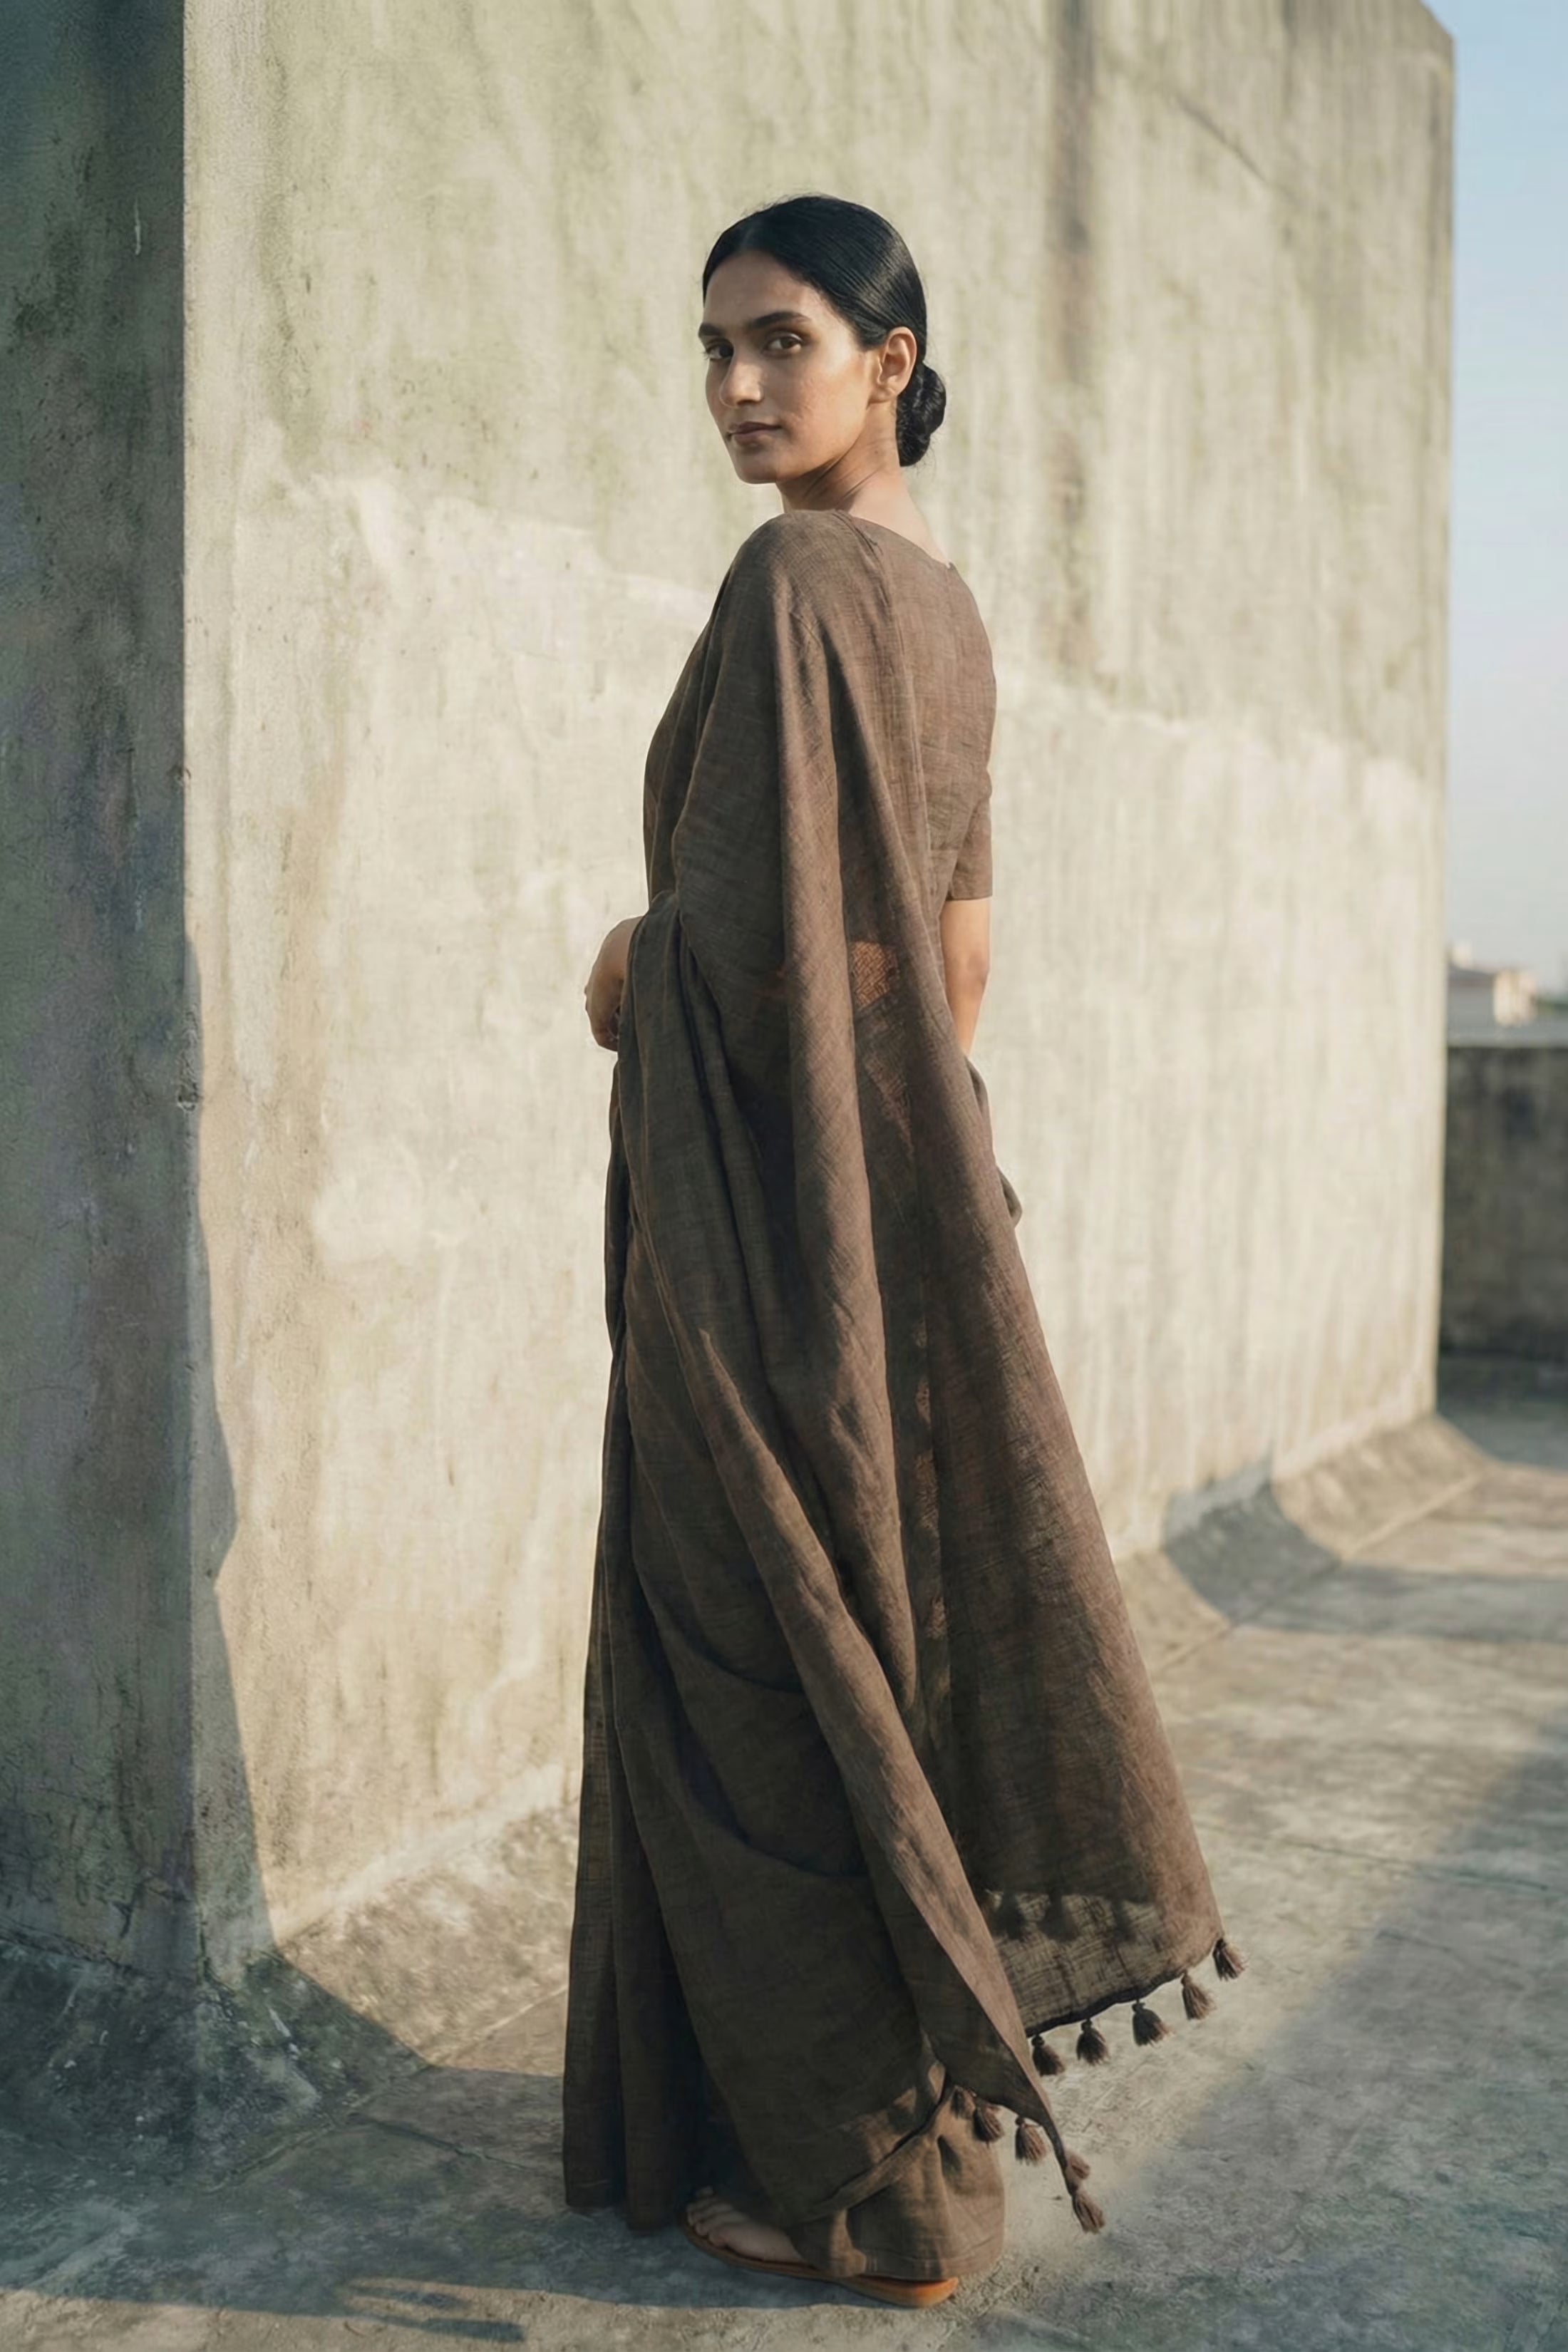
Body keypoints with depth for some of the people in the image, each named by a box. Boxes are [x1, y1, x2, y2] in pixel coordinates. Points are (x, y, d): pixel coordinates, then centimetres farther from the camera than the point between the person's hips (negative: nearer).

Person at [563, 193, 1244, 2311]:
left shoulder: (800, 578, -14)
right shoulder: (943, 603, 14)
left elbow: (745, 927, -22)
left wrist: (624, 971, -1)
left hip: (763, 1191, -9)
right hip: (908, 1181, 9)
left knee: (761, 1667, 1)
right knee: (897, 1618, 17)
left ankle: (858, 2177, 14)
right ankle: (923, 2097, 32)